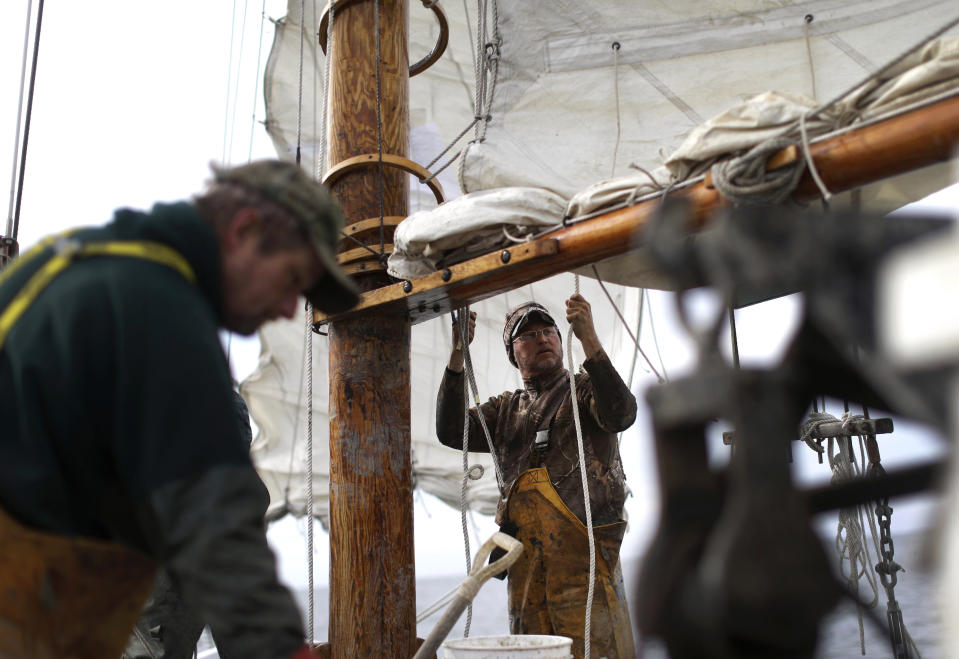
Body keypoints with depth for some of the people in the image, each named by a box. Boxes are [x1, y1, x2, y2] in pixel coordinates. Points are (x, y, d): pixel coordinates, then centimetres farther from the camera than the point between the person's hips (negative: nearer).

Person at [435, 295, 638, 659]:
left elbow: (621, 414, -12)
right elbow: (452, 432, 6)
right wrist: (457, 355, -3)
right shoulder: (505, 409, 23)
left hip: (583, 546, -4)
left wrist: (589, 338, -20)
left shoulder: (586, 390, 11)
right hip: (525, 556, 4)